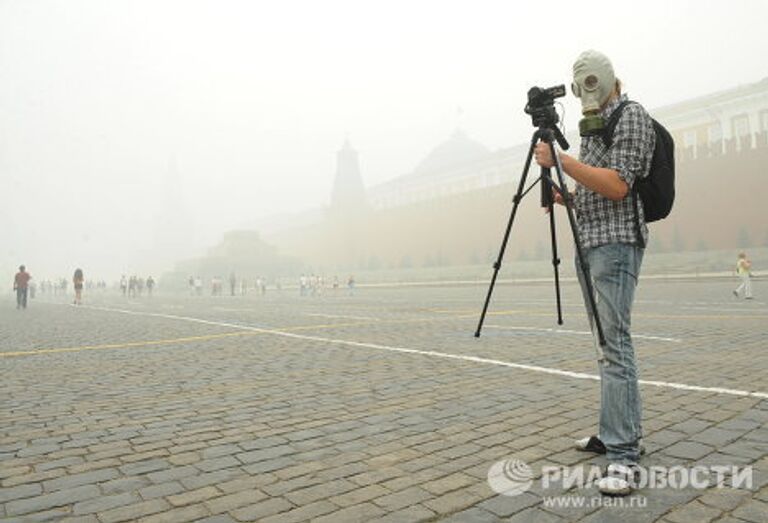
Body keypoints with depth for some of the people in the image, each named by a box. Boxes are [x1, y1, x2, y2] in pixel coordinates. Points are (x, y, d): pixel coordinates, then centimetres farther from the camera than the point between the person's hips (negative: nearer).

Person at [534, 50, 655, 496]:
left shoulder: (632, 116, -4)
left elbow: (617, 186, -17)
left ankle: (624, 456, -10)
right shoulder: (593, 127, 21)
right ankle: (621, 432, 21)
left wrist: (560, 160, -17)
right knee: (609, 344, 11)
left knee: (614, 343, -13)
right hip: (590, 243, 9)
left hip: (617, 244, -9)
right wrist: (568, 199, 10)